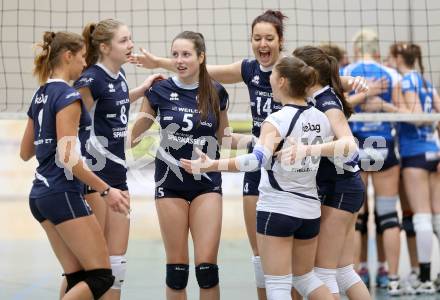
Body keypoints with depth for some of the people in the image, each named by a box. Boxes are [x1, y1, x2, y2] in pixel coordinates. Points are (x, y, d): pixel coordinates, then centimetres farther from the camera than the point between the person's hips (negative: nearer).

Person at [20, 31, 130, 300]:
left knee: (78, 278, 8)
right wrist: (106, 190, -15)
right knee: (101, 277, -8)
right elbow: (67, 157, -19)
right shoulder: (67, 96, -12)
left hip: (40, 194, 10)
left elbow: (25, 152, 21)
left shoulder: (41, 95, 14)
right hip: (63, 194, -10)